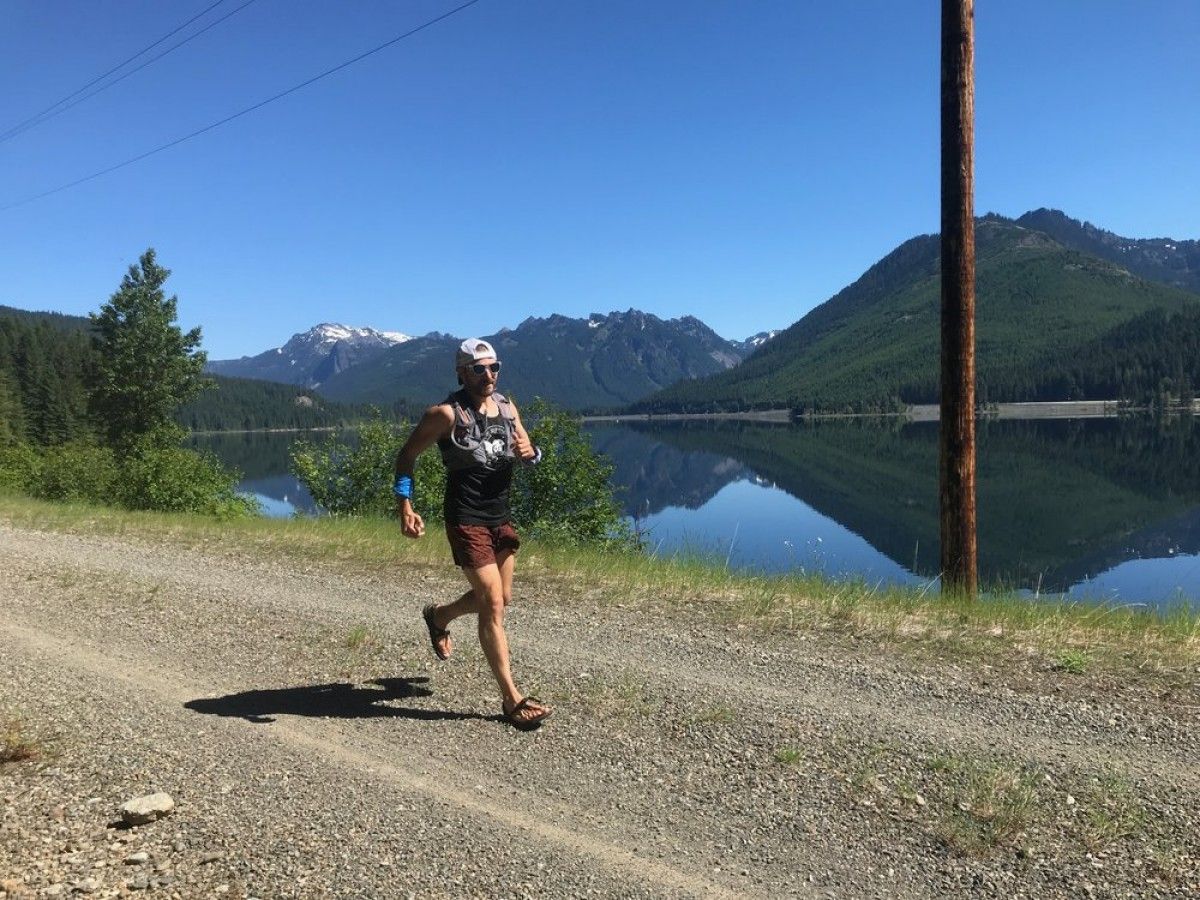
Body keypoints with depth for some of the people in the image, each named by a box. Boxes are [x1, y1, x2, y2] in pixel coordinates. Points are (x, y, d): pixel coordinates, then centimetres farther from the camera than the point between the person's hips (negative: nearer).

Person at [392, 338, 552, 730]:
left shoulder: (507, 406, 7)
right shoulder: (447, 414, -11)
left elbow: (530, 453, 16)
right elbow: (407, 454, -5)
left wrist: (530, 452, -9)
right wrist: (404, 504, -15)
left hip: (501, 517, 7)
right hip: (466, 520, -7)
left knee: (500, 598, 20)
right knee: (493, 605, -9)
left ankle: (438, 616, 48)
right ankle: (512, 699, -1)